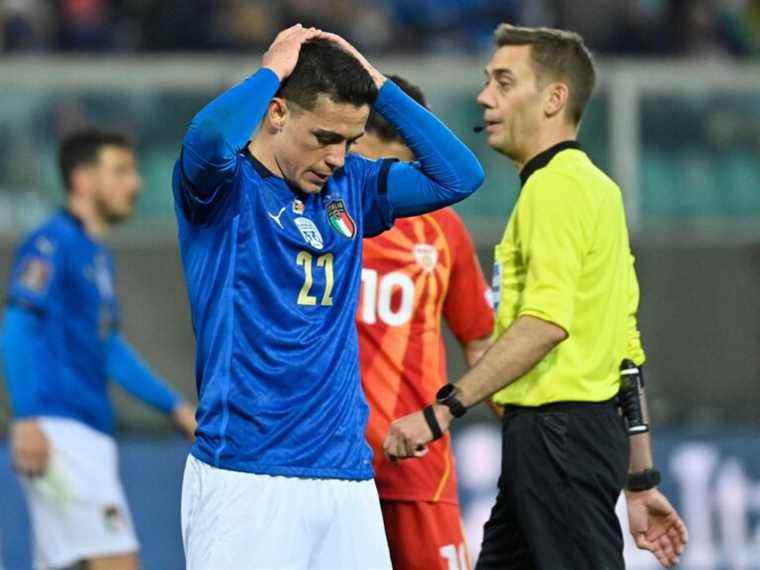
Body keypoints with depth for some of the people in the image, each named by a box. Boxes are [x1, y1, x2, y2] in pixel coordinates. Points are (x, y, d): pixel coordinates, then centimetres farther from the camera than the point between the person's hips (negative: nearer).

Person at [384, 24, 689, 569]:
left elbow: (546, 321, -25)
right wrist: (641, 481, 23)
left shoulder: (555, 185, -11)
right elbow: (626, 345, 21)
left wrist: (445, 409, -27)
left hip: (556, 430, -10)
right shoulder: (599, 187, 20)